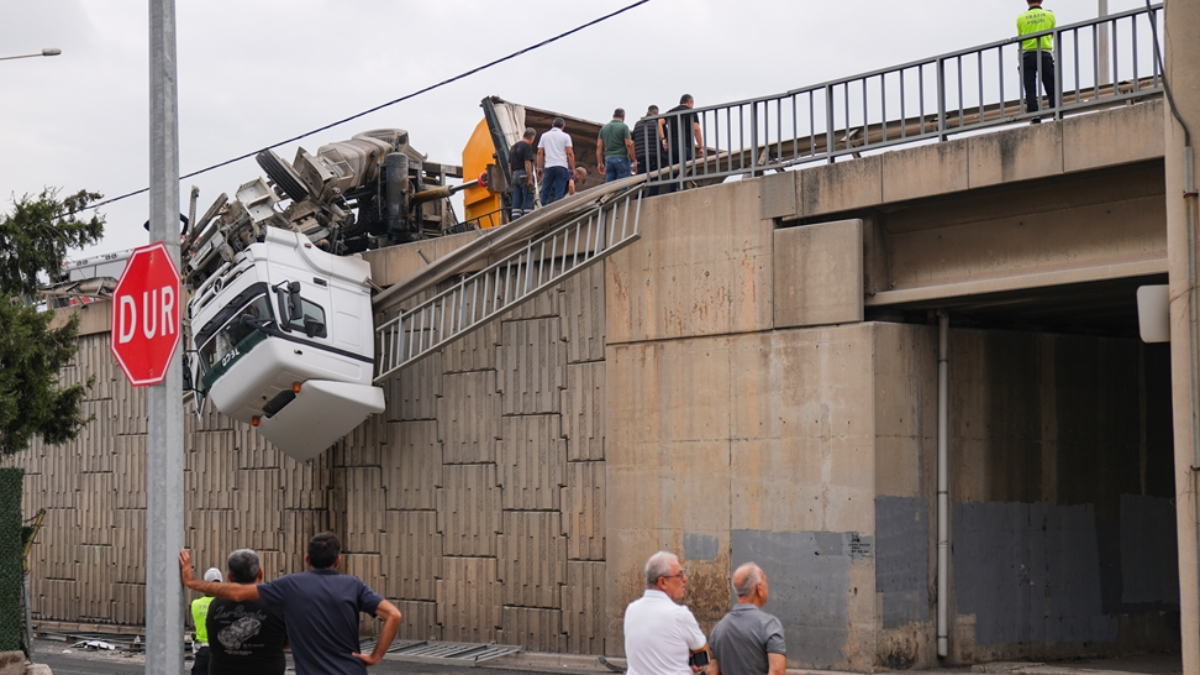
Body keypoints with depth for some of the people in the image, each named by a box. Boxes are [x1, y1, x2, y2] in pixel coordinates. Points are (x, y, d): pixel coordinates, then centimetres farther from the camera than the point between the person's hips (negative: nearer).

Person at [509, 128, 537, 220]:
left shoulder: (513, 147, 16)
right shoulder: (527, 146, -9)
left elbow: (510, 165, 18)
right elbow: (527, 163, -18)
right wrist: (530, 179, -19)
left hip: (515, 175, 8)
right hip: (524, 176, -7)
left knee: (516, 202, 5)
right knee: (528, 202, -6)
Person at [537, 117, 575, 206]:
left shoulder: (544, 136, 13)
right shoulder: (565, 136, 4)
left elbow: (540, 153, 8)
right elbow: (570, 153, -3)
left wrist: (539, 168, 11)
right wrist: (573, 168, 1)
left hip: (548, 166, 2)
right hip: (561, 166, -2)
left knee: (545, 191, 7)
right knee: (559, 193, -5)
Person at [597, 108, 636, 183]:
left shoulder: (604, 128, 12)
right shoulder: (623, 127, -3)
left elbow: (599, 146, 9)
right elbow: (629, 145, -10)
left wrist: (600, 163, 12)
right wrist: (634, 161, -4)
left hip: (608, 159, 5)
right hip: (622, 159, -5)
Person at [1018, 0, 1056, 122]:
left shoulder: (1021, 18, 3)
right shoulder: (1049, 15, 6)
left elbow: (1020, 37, 10)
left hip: (1027, 55, 0)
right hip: (1045, 54, 0)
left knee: (1030, 90, -1)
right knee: (1052, 89, 2)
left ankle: (1035, 120, -9)